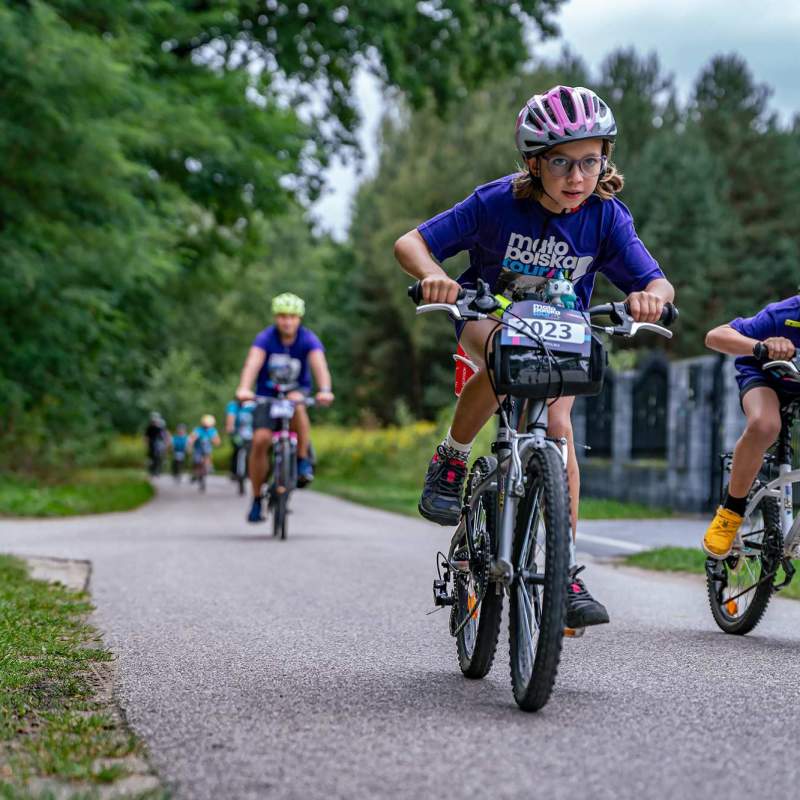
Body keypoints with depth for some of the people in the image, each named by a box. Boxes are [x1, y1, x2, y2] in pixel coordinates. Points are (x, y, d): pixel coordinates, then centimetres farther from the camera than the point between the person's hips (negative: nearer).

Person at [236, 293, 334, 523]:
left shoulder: (308, 339, -14)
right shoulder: (265, 338, -15)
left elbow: (319, 365, -31)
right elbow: (253, 363, -31)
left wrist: (325, 390, -51)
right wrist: (244, 389, -51)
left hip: (297, 390, 0)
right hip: (266, 394, 0)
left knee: (296, 402, -37)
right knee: (260, 440, -18)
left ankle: (304, 460, -22)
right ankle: (256, 499, -2)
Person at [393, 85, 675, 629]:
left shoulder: (607, 217, -18)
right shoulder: (497, 203, -23)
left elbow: (657, 282, -22)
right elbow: (410, 243, -23)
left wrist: (650, 295, -47)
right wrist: (432, 275, -46)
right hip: (487, 316, -2)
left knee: (558, 428, -19)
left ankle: (565, 571, -12)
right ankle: (451, 461, -13)